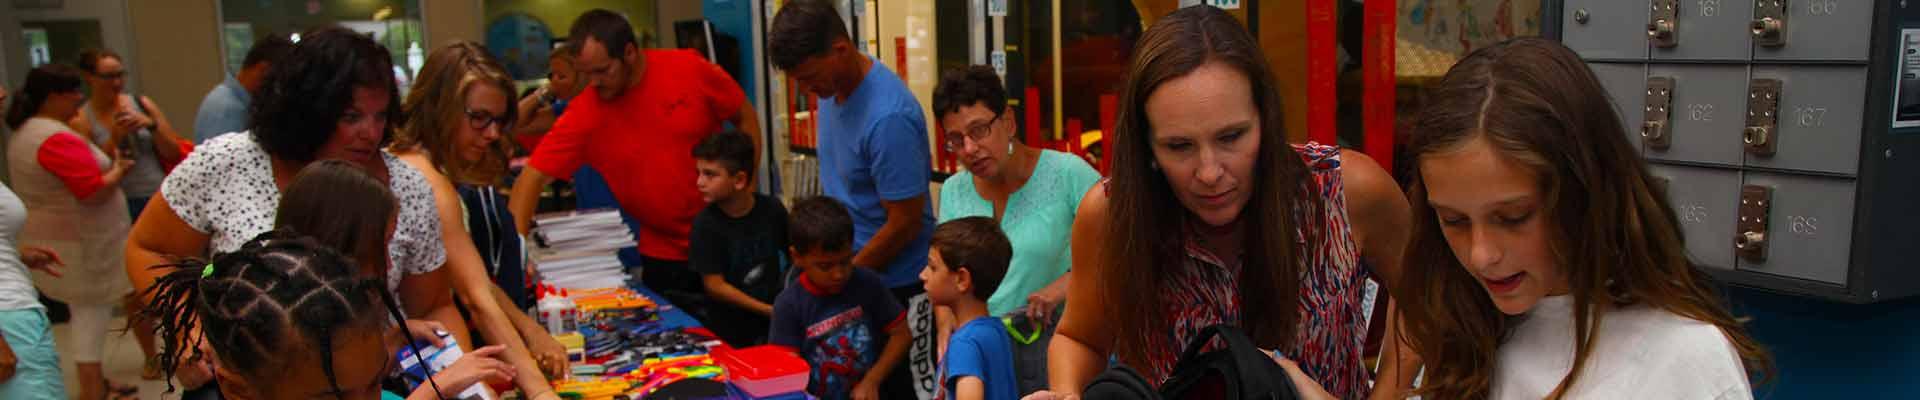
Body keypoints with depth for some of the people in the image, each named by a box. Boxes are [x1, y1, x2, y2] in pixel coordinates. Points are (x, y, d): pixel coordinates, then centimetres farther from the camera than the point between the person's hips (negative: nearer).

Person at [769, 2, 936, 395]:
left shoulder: (888, 118, -27)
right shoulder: (832, 89, -1)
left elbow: (904, 224, -23)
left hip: (896, 284, -8)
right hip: (848, 269, 8)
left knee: (906, 387, 6)